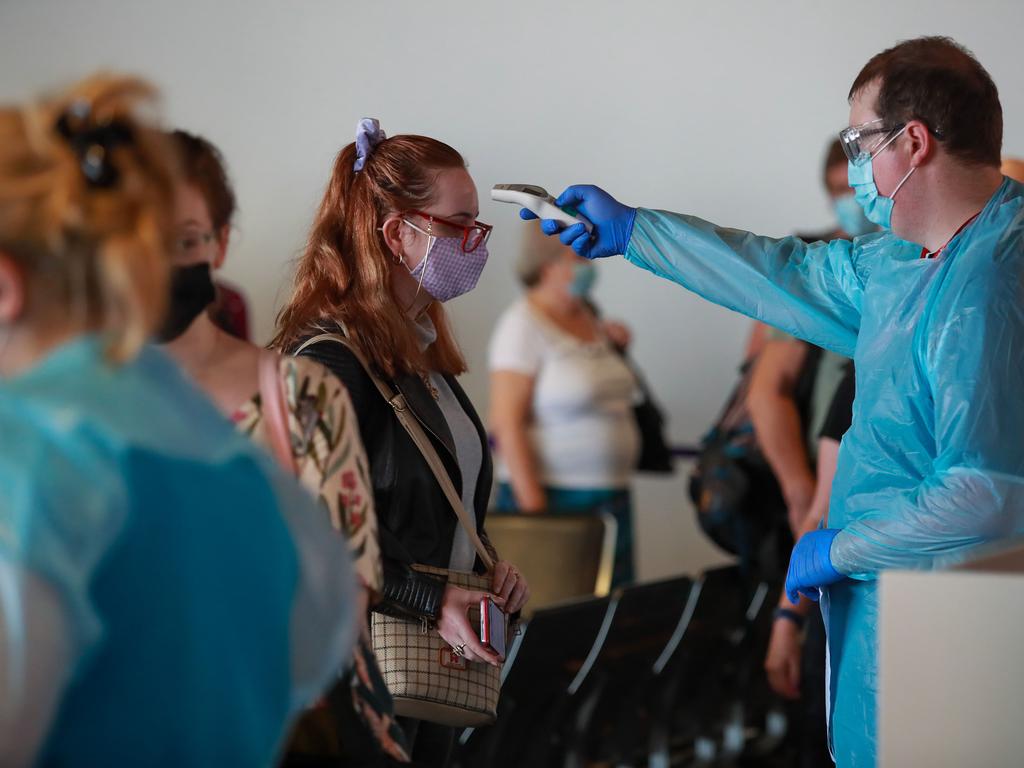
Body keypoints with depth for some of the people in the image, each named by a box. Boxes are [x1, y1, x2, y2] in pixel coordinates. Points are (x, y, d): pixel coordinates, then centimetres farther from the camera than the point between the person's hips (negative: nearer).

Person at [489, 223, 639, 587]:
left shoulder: (590, 320, 13)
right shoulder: (524, 325, -10)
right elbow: (507, 423, -17)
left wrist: (618, 349, 10)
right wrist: (533, 509, -21)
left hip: (611, 498, 8)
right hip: (552, 498, -8)